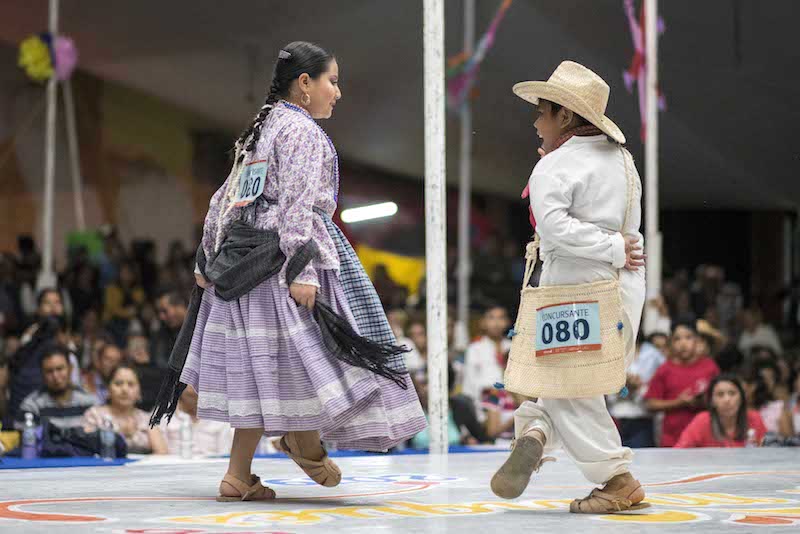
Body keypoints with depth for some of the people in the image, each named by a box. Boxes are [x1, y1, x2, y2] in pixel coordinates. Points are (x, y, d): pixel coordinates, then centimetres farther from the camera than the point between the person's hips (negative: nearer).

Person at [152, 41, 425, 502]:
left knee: (261, 367, 7)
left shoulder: (263, 130, 22)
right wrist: (301, 269, -22)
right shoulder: (302, 130, -7)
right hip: (286, 250, -10)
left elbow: (225, 200, 21)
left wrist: (208, 260, 21)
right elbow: (296, 204, -17)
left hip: (243, 254, 10)